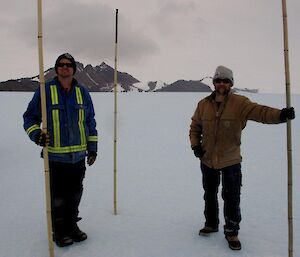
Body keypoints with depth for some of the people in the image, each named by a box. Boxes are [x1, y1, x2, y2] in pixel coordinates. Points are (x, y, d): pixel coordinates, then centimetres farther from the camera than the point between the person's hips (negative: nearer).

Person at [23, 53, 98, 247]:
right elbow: (30, 116, 3)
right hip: (55, 156, -3)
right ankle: (59, 230, 23)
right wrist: (36, 133, -17)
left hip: (78, 155, 4)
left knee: (75, 194, 14)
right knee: (57, 196, 5)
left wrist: (92, 147, 11)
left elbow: (90, 122, 14)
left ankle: (72, 225, 31)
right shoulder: (45, 90, -3)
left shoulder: (82, 92, 8)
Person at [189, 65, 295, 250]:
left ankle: (232, 232, 25)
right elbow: (195, 127, 8)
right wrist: (195, 145, -6)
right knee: (210, 195, 19)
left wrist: (280, 115, -45)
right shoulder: (204, 104, -1)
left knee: (232, 198, 2)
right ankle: (211, 224, 42)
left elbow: (260, 111, -26)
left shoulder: (240, 103, -10)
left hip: (231, 161, -3)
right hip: (207, 160, 3)